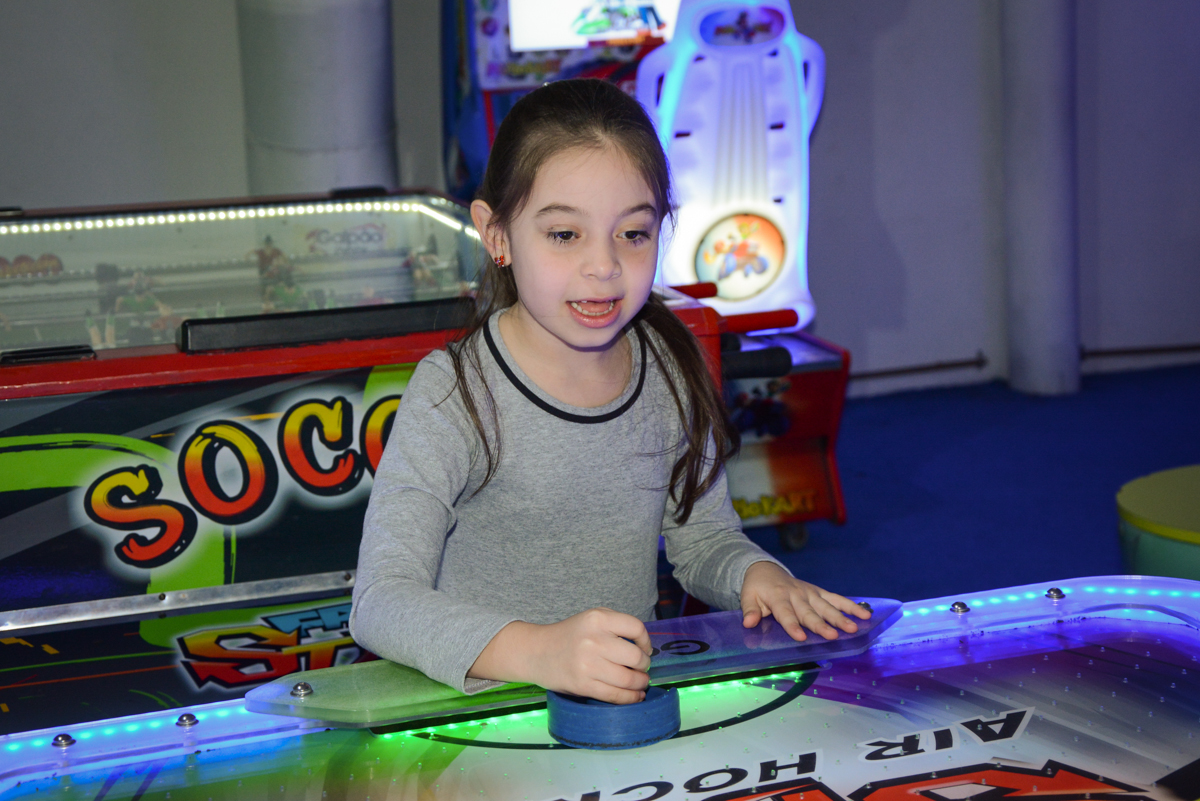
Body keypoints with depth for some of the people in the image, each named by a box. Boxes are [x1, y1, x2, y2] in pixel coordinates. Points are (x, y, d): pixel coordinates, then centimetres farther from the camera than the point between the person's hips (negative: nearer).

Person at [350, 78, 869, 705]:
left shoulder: (671, 368, 4)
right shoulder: (452, 395, -13)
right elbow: (382, 601, -22)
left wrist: (756, 575, -6)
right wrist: (535, 650, -39)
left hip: (632, 693, 5)